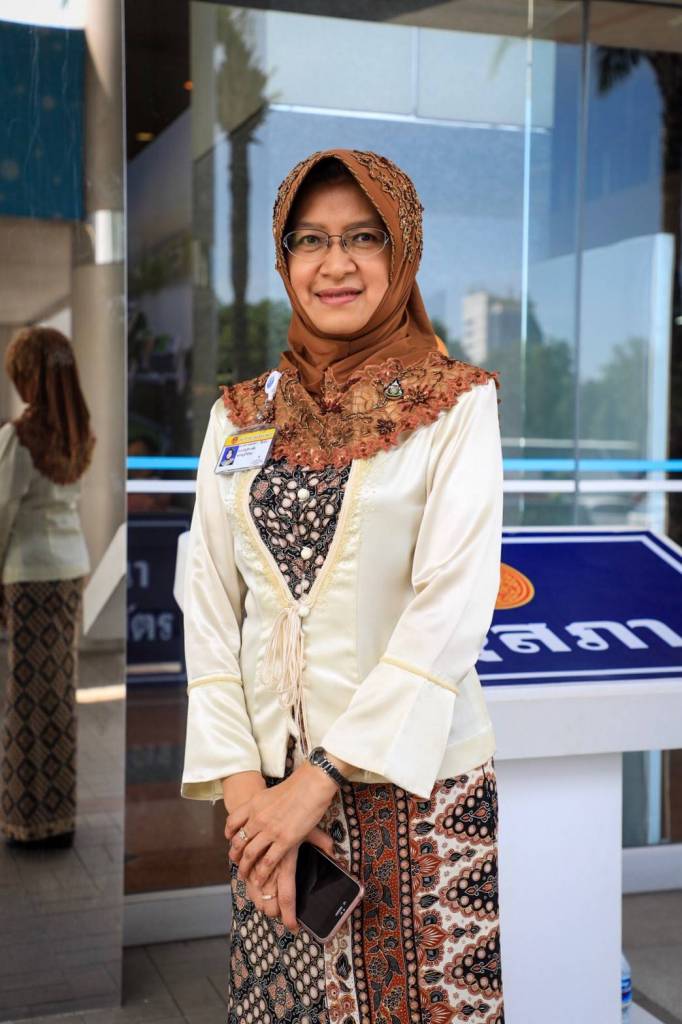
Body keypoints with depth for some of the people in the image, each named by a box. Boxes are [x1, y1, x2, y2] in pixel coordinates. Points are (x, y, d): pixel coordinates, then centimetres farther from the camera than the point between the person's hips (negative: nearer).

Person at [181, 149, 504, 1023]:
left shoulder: (456, 404, -4)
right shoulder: (240, 414, 6)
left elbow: (454, 603, -13)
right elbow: (210, 606, 3)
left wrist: (325, 777, -16)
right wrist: (240, 781, -8)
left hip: (415, 783, -3)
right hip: (268, 788, 3)